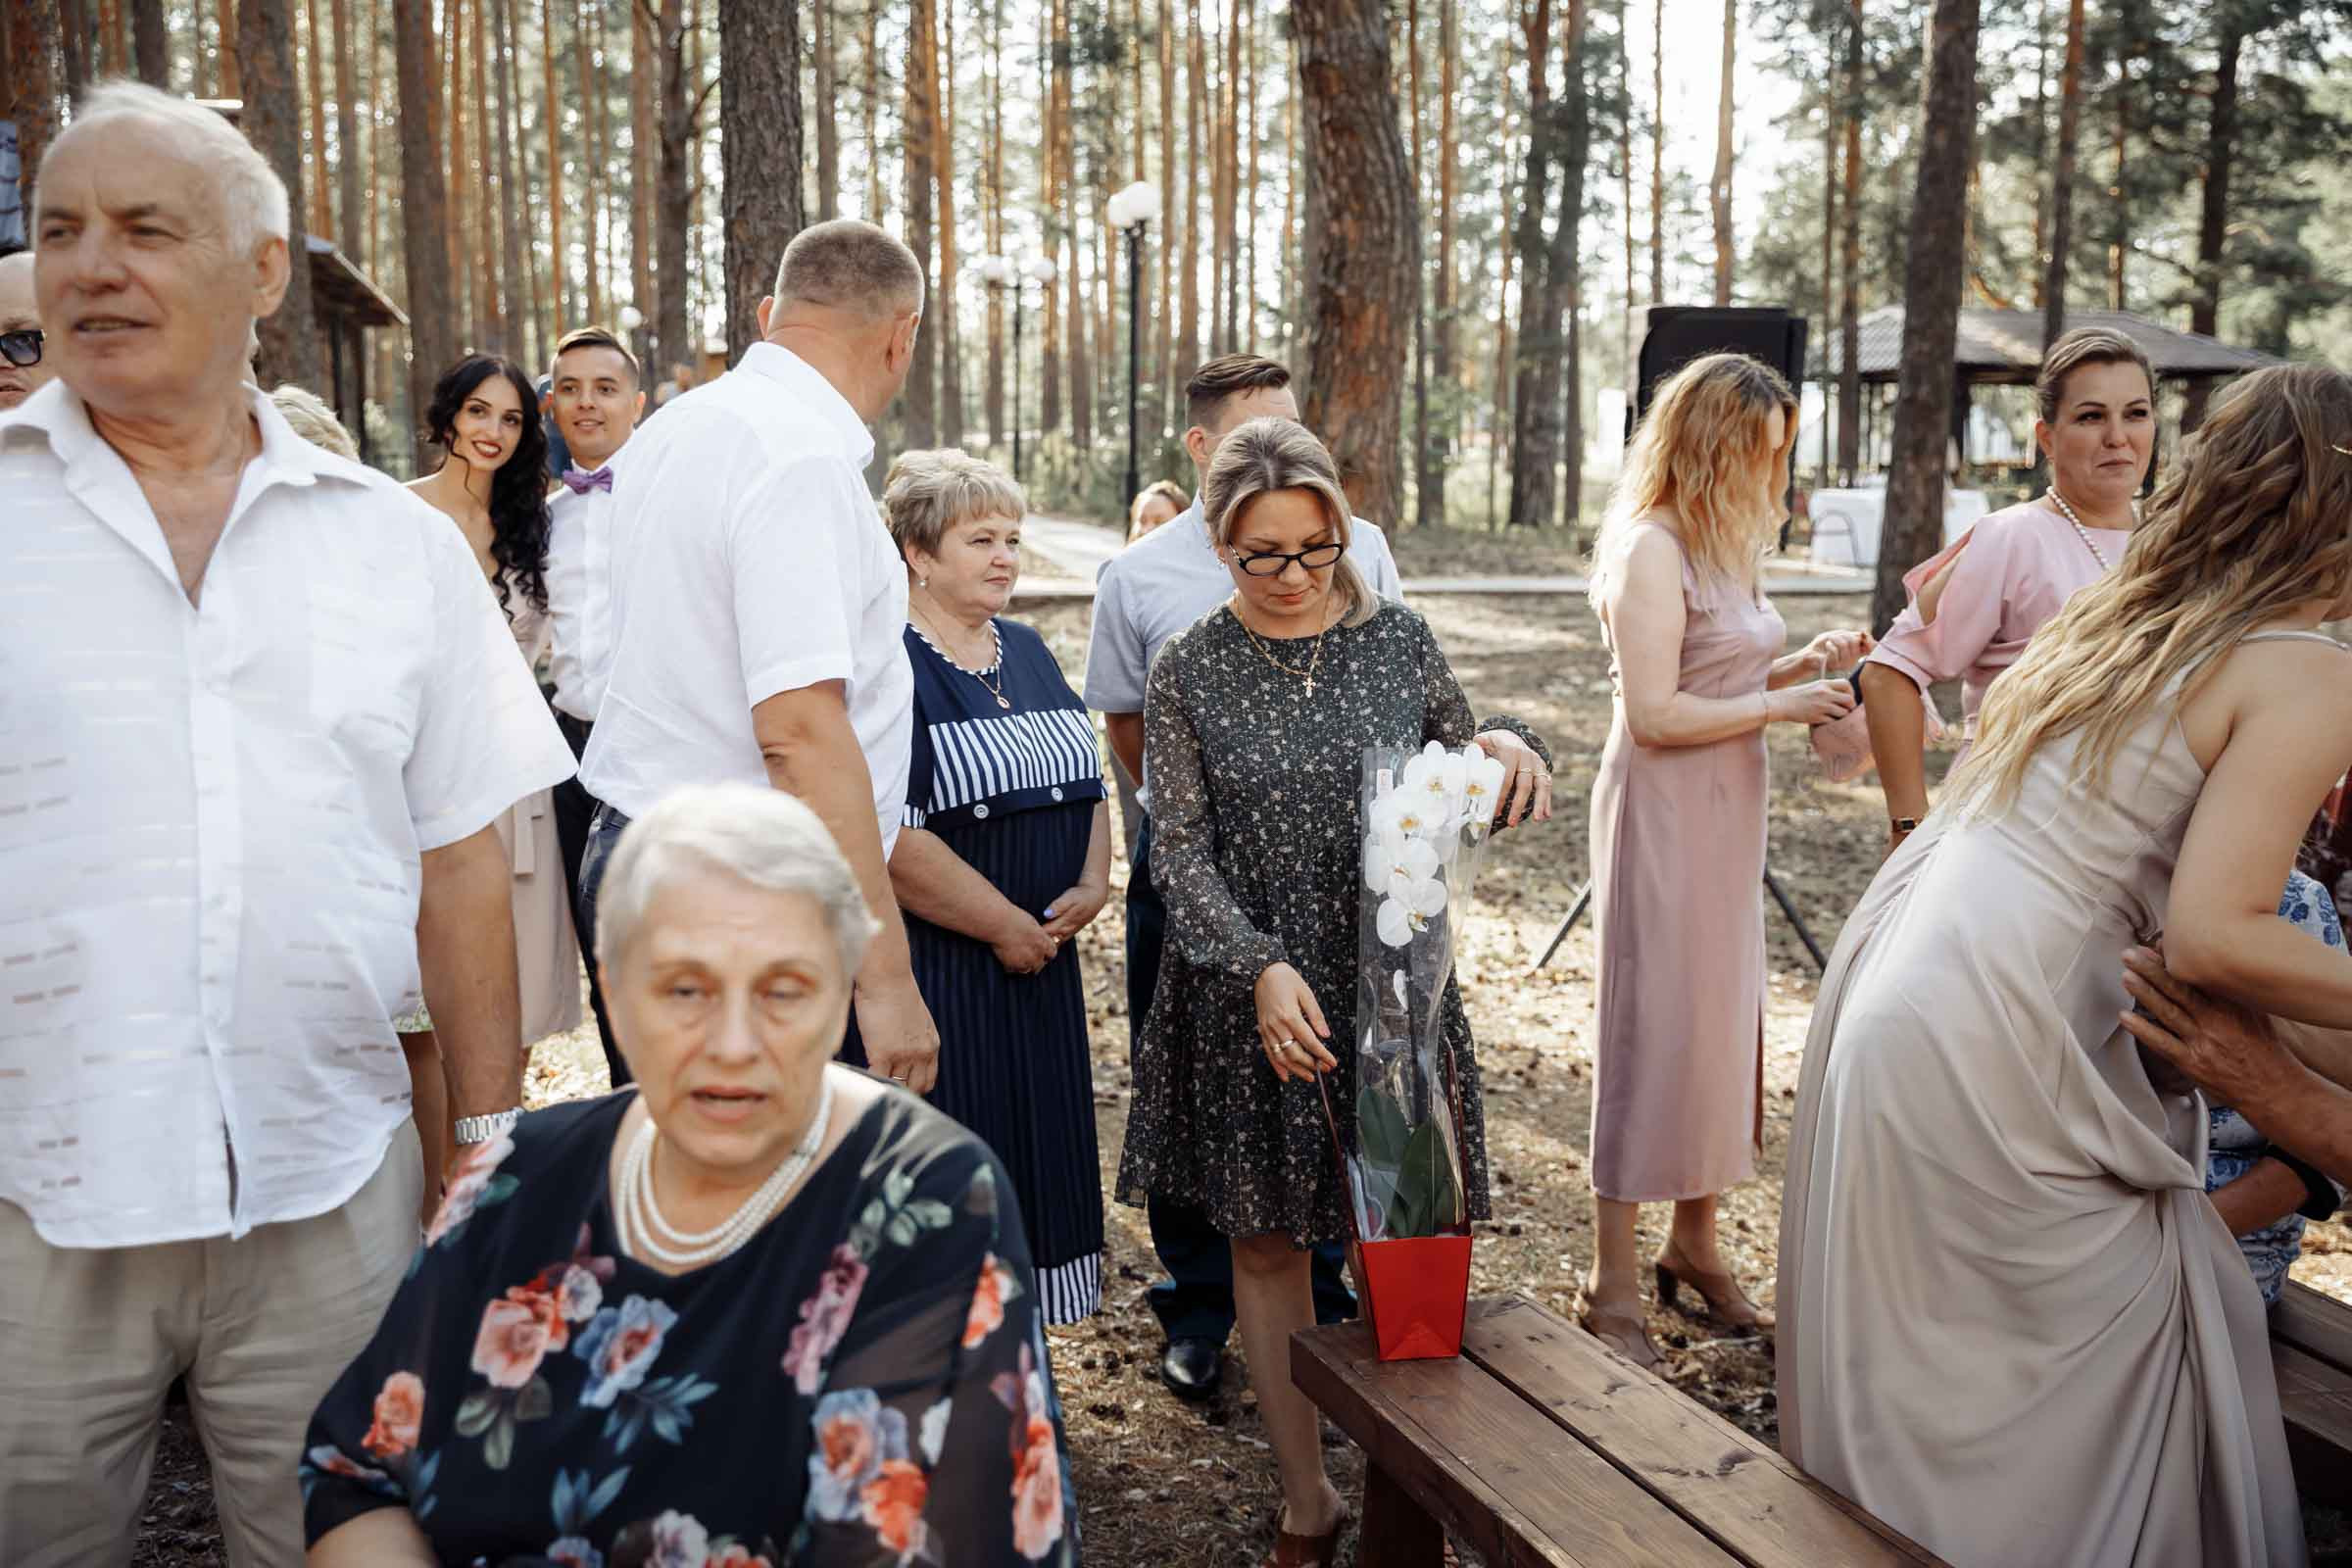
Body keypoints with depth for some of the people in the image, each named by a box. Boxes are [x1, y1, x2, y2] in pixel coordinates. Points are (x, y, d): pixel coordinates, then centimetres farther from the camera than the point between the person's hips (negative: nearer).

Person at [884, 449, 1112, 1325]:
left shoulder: (1027, 652, 13)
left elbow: (1087, 782, 18)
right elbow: (889, 836, -20)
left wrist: (1093, 883, 0)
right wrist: (1005, 926, -15)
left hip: (1041, 955, 8)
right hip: (936, 967, -7)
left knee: (1035, 1147, 13)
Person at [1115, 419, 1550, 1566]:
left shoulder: (1399, 640, 1)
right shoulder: (1187, 673, -3)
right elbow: (1182, 851, -5)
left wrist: (1505, 749, -12)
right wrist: (1261, 968, -19)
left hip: (1392, 982, 1)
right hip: (1251, 997, 0)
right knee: (1266, 1242, 10)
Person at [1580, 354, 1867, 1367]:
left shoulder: (1721, 544, 14)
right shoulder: (1650, 549, -16)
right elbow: (1656, 713, -20)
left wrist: (1806, 661, 3)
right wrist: (1781, 703, -14)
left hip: (1726, 810, 9)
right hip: (1661, 815, -9)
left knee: (1721, 1019, 14)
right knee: (1653, 1027, -3)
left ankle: (1694, 1246, 29)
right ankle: (1614, 1284, 9)